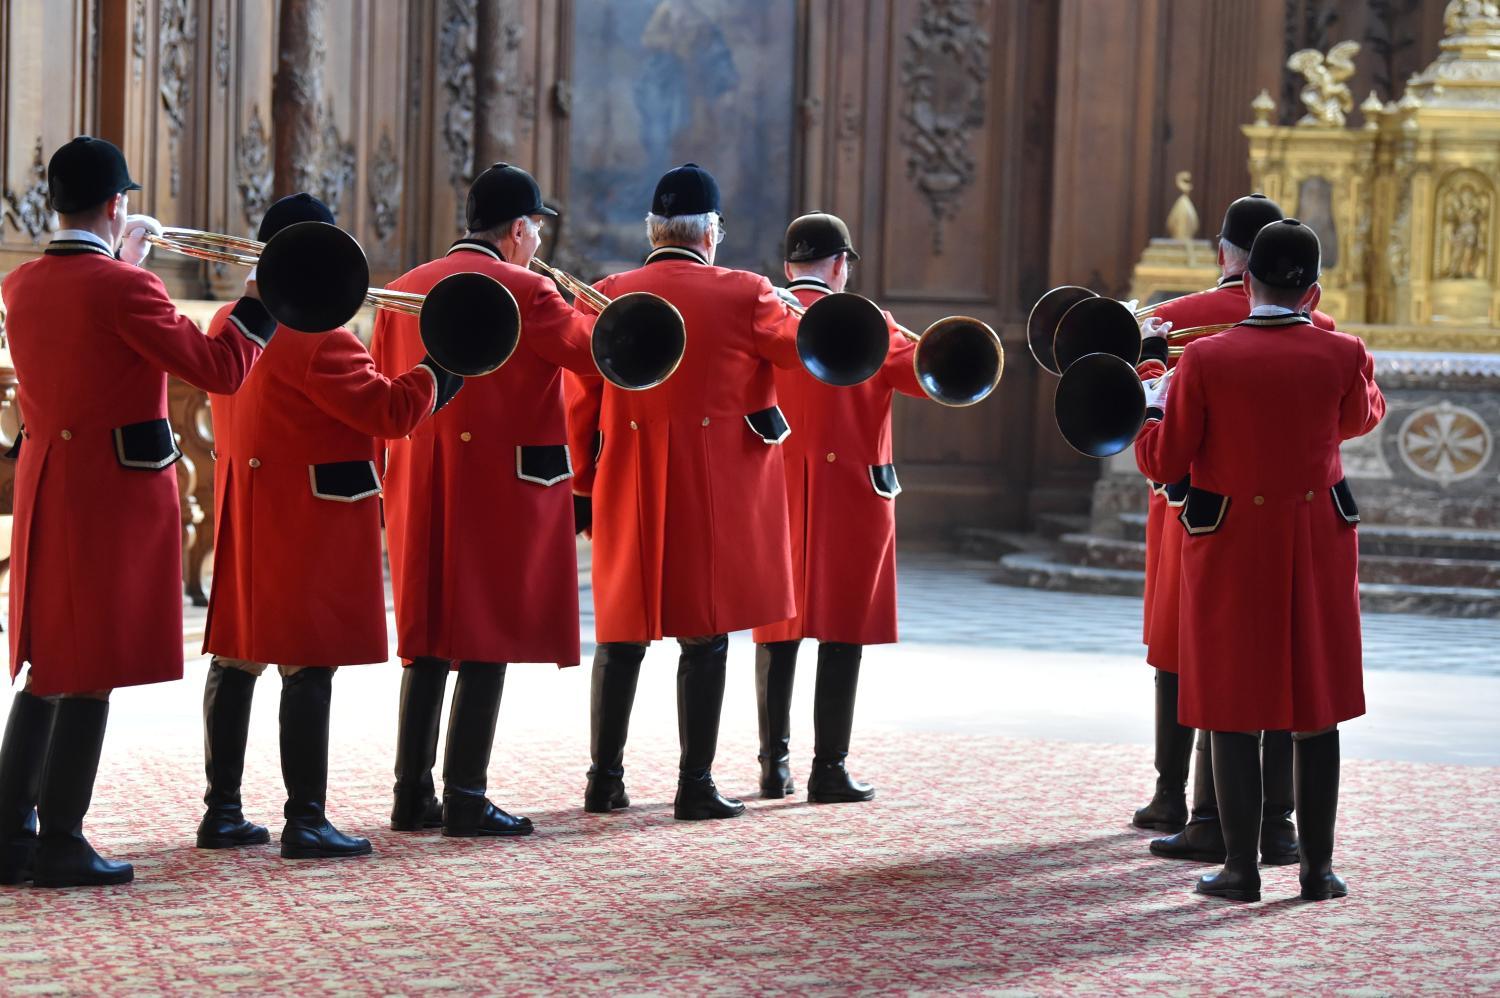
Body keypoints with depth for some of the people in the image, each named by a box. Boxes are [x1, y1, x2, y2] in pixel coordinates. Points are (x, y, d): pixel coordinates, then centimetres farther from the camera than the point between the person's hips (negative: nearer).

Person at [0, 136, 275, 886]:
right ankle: (60, 846, 3)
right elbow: (219, 370, -14)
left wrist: (121, 262, 31)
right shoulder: (126, 288, -16)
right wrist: (262, 298, -1)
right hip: (118, 490, -7)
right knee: (94, 672, -1)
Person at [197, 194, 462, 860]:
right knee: (308, 670, -5)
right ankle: (306, 823, -3)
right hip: (310, 526, -9)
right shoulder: (318, 337, -18)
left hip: (243, 520, 9)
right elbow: (390, 412, -18)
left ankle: (222, 812, 18)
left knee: (235, 661, 12)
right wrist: (441, 367, -6)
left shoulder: (229, 322, 9)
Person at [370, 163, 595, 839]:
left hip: (419, 491, 6)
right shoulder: (525, 291, -10)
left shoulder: (403, 290, 9)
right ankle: (466, 800, -1)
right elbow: (606, 355, -5)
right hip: (504, 486, -6)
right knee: (489, 640, -1)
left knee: (428, 639, 13)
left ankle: (412, 794, 14)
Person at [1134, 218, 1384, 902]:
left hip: (1231, 544, -2)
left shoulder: (1205, 360, -13)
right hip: (1318, 544, 2)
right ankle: (1318, 866, 14)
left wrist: (1153, 405, 11)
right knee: (1316, 706, 10)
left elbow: (1162, 464, -7)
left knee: (1234, 707, 6)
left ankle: (1241, 868, 8)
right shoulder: (1342, 355, -7)